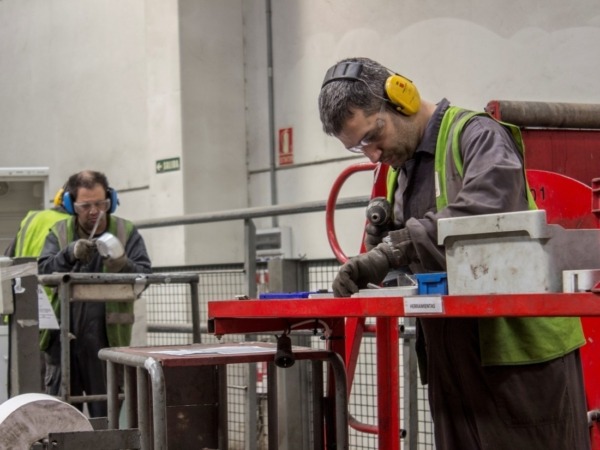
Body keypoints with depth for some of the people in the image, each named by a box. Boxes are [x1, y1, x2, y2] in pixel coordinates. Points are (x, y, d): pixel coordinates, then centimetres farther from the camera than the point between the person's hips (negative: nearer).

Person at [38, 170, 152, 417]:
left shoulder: (127, 233, 4)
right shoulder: (59, 232, 8)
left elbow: (145, 275, -7)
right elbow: (43, 271, -8)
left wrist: (125, 266, -28)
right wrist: (70, 254, -26)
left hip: (107, 336, -1)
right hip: (64, 334, 2)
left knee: (106, 412, 4)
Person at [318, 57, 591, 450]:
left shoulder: (476, 135, -7)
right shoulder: (401, 169, 18)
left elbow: (483, 212, -29)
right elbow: (411, 269, 19)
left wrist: (395, 248, -32)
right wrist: (380, 234, -2)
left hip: (522, 348, -8)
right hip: (453, 361, 8)